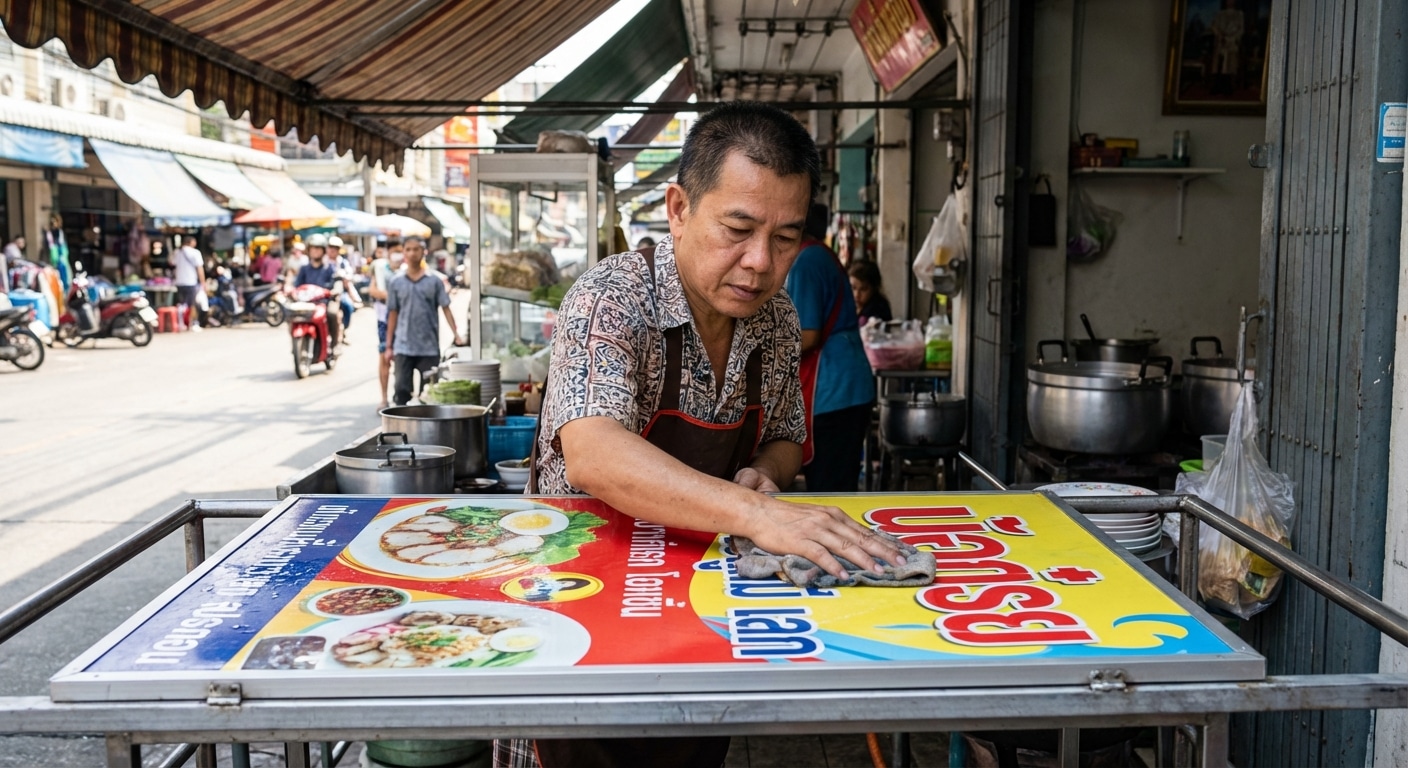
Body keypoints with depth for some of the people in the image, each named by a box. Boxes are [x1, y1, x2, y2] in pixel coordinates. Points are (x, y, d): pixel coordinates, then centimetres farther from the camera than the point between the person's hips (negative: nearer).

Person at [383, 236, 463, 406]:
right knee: (402, 389, 0)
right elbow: (393, 315, 8)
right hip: (403, 347, 1)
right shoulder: (396, 282, 5)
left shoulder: (434, 281, 3)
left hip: (429, 347, 0)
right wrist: (389, 346, 6)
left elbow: (446, 309, 2)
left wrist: (456, 334, -10)